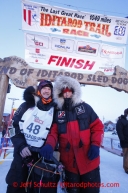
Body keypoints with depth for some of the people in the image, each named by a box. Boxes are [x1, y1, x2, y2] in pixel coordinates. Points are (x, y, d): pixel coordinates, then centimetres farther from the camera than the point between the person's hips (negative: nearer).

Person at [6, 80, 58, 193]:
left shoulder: (55, 111, -2)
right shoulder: (27, 106, 2)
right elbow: (15, 126, 1)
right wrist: (21, 145, -10)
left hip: (39, 156, -1)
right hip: (20, 152, 1)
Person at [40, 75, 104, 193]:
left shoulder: (85, 107, 2)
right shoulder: (57, 112, 5)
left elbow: (97, 127, 2)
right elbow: (53, 132, -3)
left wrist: (95, 145, -11)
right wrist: (49, 145, -23)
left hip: (89, 161, -1)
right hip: (69, 163, 1)